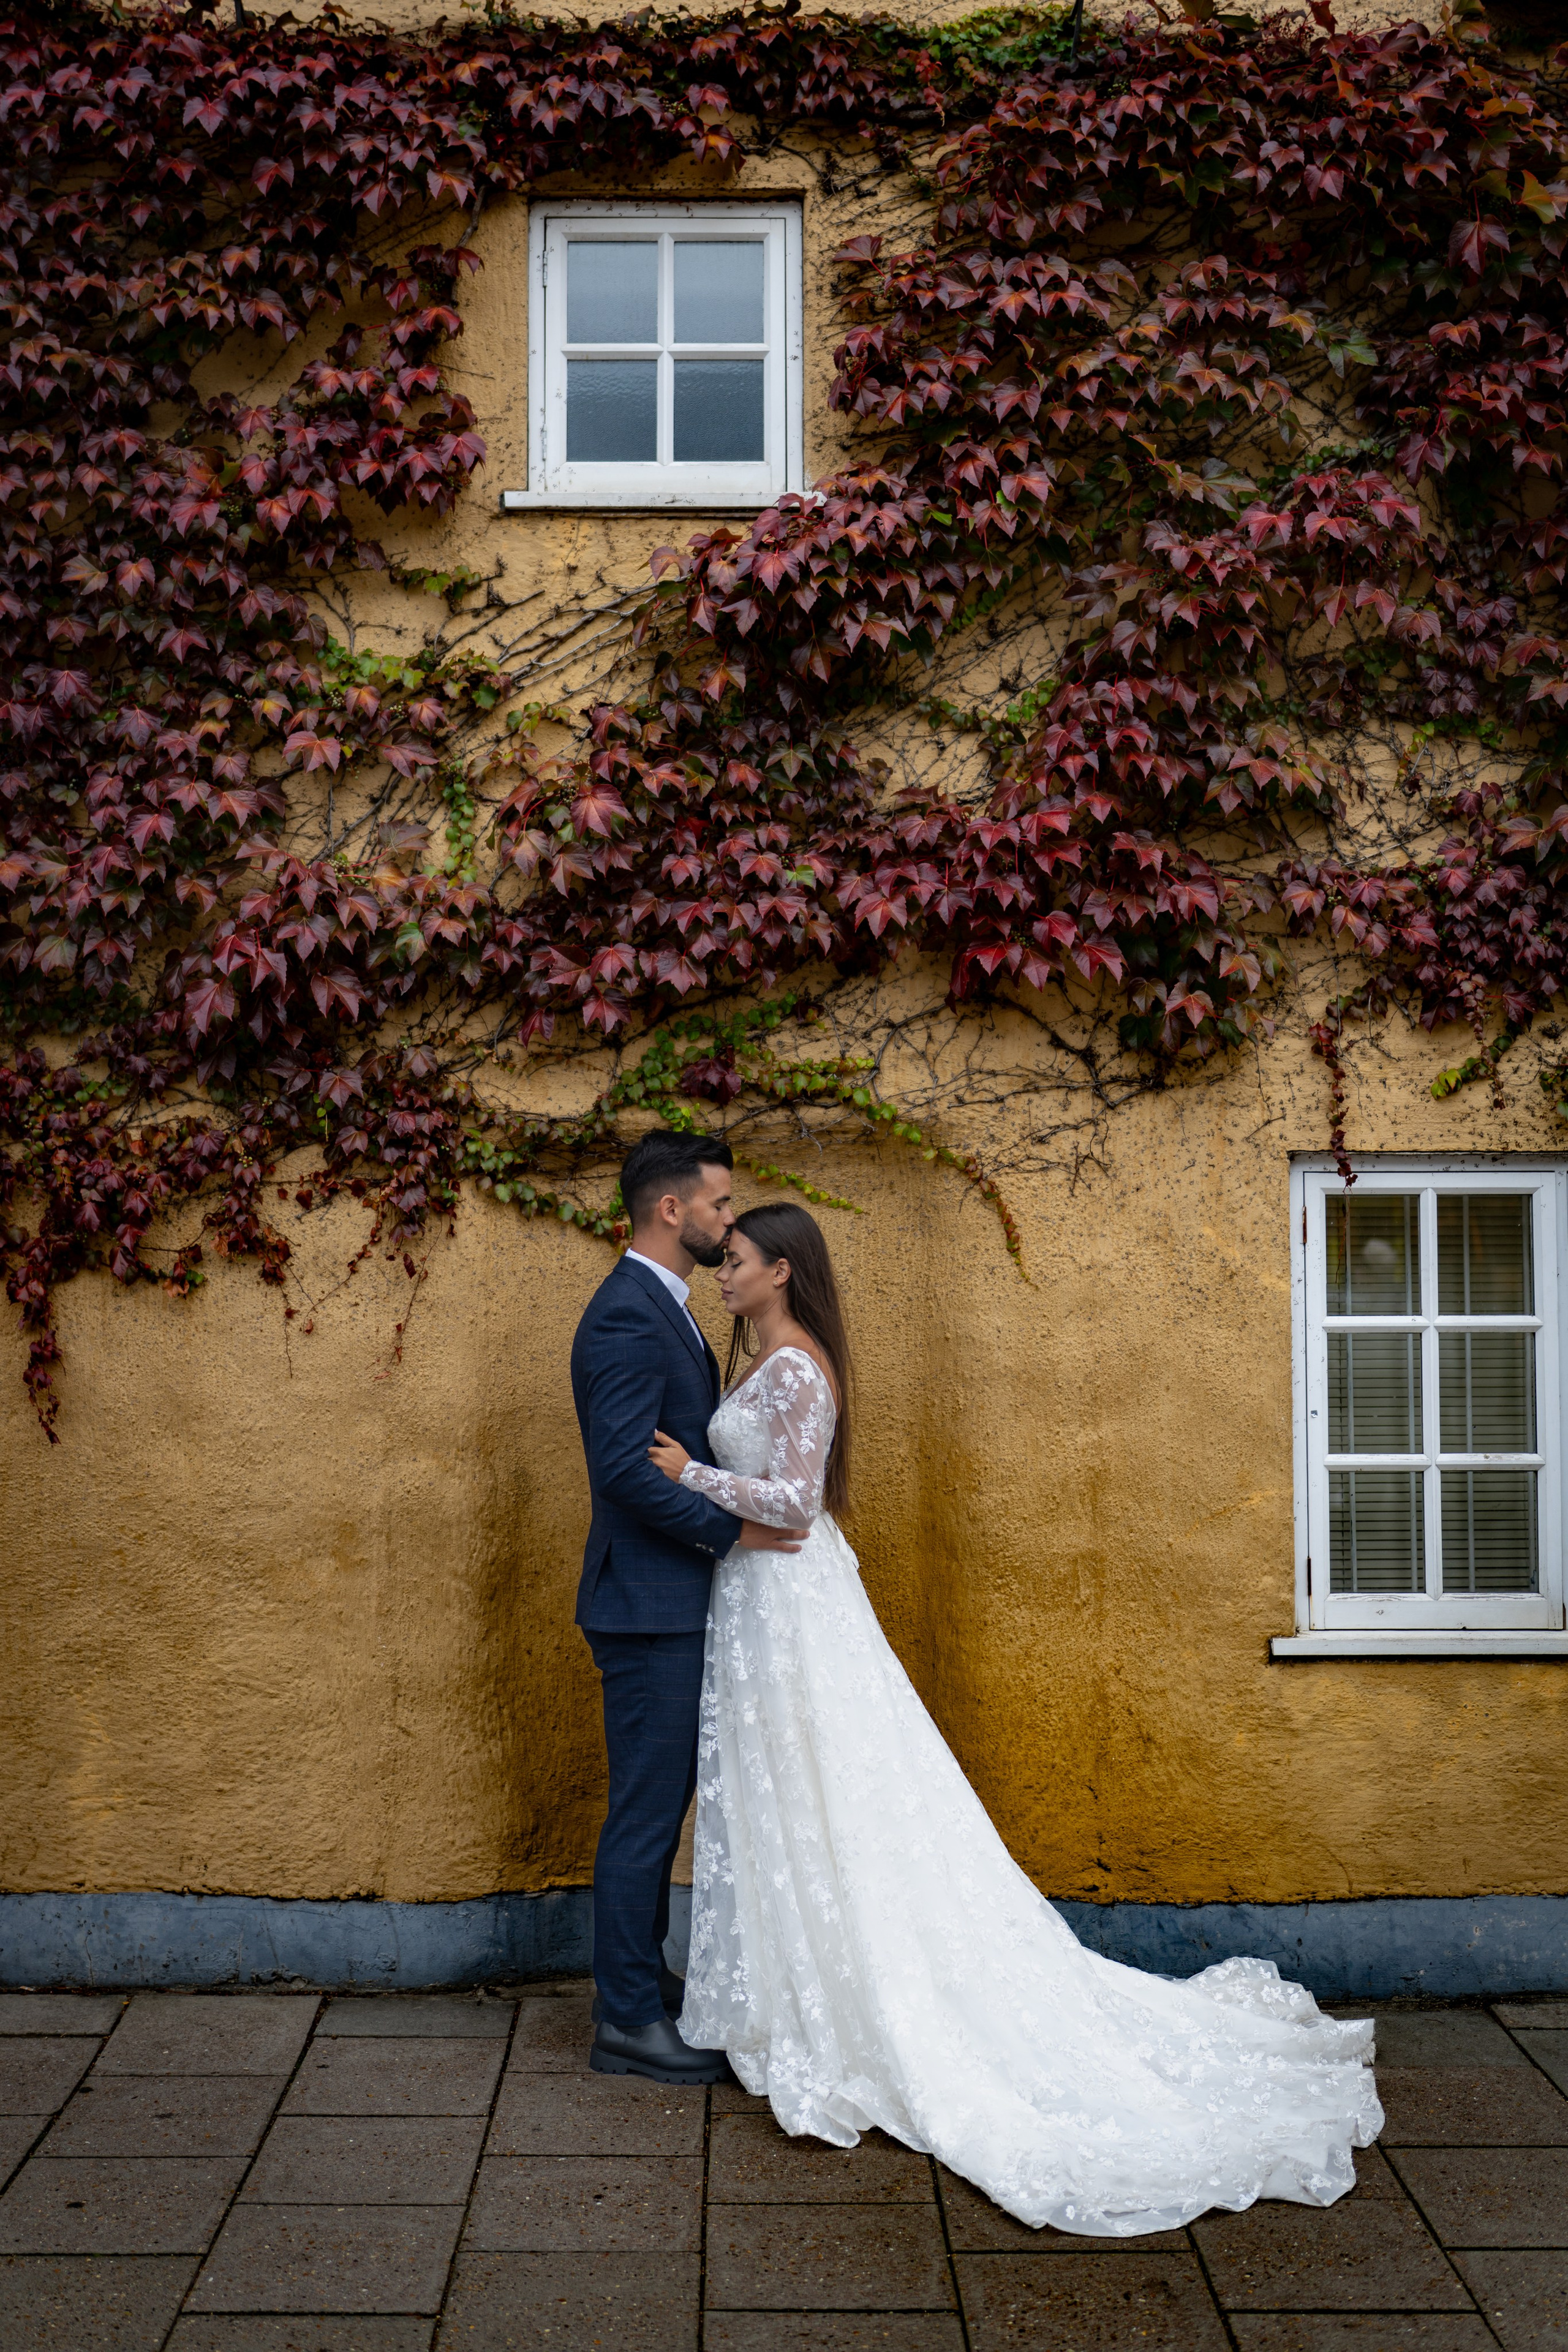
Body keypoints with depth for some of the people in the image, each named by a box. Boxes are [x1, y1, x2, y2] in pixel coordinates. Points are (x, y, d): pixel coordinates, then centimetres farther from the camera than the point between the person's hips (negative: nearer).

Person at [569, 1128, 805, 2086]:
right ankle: (628, 2023, 11)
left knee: (664, 1802, 19)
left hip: (676, 1604, 10)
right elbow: (626, 1468, -26)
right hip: (650, 1606, -10)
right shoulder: (626, 1318, -19)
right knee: (646, 1810, 0)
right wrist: (730, 1529, -19)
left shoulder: (664, 1308, 14)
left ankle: (645, 1977, 32)